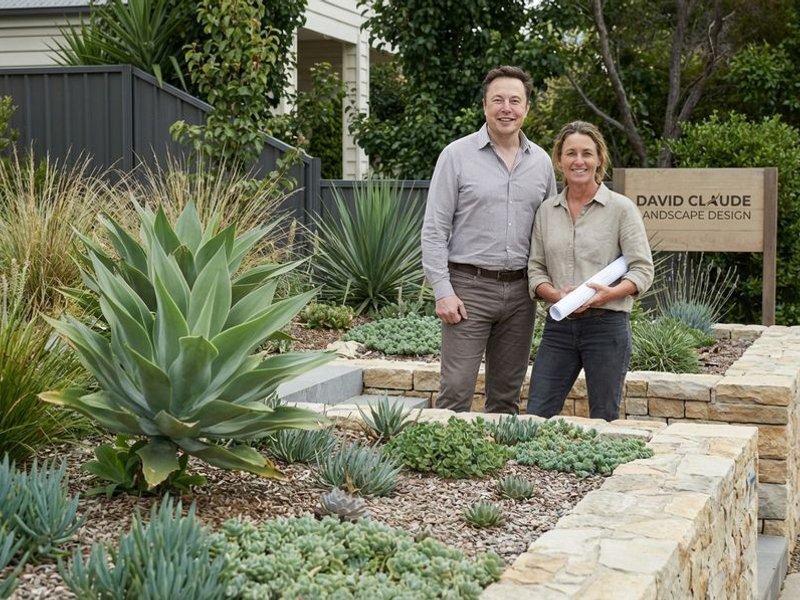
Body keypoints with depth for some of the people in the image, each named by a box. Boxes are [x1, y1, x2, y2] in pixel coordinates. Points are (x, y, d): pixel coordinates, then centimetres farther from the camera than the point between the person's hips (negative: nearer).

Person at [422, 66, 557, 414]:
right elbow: (434, 230, -4)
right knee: (456, 391, -7)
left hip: (520, 291, 4)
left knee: (507, 394, 11)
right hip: (469, 287, -4)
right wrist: (442, 291, -11)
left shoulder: (541, 161, 10)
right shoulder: (457, 155, -2)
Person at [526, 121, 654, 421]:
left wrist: (609, 293, -22)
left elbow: (642, 270, -5)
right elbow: (535, 269, 9)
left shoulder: (621, 208, -2)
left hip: (607, 325, -3)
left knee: (604, 420, 5)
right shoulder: (547, 210, 9)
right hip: (559, 326, 4)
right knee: (536, 416, 0)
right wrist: (556, 295, -12)